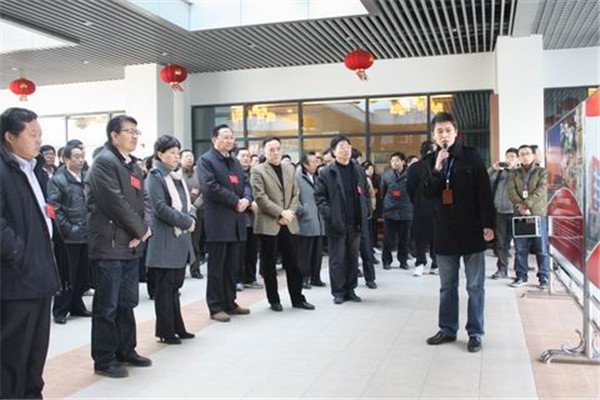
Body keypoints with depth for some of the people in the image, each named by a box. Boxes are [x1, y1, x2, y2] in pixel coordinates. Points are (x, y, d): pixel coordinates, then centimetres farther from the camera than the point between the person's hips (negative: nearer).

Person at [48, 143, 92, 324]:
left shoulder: (87, 178, 11)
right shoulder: (58, 180, -4)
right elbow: (55, 209, -10)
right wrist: (69, 228, -14)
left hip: (87, 234, 5)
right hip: (70, 236, -5)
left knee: (84, 274, 11)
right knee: (68, 275, 2)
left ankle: (77, 306, 26)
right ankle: (60, 311, 14)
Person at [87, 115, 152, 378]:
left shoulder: (132, 165, 17)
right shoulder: (104, 162, -12)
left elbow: (142, 199, 16)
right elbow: (116, 202, -19)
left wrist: (146, 226, -2)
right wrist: (140, 230, -11)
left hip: (131, 244, 9)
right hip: (110, 245, -9)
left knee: (127, 302, 16)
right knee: (107, 305, 0)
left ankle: (125, 351, 28)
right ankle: (104, 360, 11)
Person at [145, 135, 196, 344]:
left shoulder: (178, 176, 14)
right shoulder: (155, 177, -8)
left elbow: (188, 202, 16)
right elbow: (161, 208, -17)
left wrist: (191, 218, -4)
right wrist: (186, 222, -13)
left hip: (181, 239, 7)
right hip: (165, 241, -7)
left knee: (175, 285, 14)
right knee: (165, 287, 1)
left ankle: (177, 327, 23)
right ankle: (165, 331, 11)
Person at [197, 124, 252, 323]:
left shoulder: (235, 161, 20)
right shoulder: (206, 160, -5)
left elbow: (245, 183, 15)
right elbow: (210, 187, -17)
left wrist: (246, 199, -8)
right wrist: (236, 201, -15)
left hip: (236, 221, 7)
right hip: (218, 222, -7)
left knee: (232, 267, 12)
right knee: (216, 267, 0)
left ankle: (230, 303, 22)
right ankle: (216, 307, 7)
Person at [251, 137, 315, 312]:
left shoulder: (290, 169, 14)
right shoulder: (258, 171, -3)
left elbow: (296, 194, 12)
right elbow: (260, 197, -12)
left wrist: (289, 212, -5)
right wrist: (281, 213, -15)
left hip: (288, 223, 5)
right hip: (268, 224, -4)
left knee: (293, 264, 7)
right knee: (269, 265, 4)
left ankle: (297, 299, 18)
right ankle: (274, 300, 15)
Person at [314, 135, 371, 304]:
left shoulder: (359, 170, 10)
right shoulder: (326, 173, -3)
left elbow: (366, 193, 16)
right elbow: (319, 196, -4)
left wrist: (365, 212, 4)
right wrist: (328, 214, -14)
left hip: (355, 223, 4)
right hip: (336, 224, -4)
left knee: (353, 258, 10)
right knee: (337, 259, 2)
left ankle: (350, 290, 21)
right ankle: (338, 292, 11)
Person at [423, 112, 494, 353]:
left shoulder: (471, 156, -3)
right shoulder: (431, 161, 7)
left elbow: (484, 192, -6)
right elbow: (428, 194, -1)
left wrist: (487, 225, -12)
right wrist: (437, 169, -15)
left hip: (471, 230, -3)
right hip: (445, 232, 3)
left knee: (475, 286, 4)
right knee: (447, 286, 12)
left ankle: (475, 333, 14)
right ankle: (448, 329, 23)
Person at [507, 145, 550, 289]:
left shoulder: (541, 171, 6)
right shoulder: (515, 173, 14)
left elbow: (541, 190, -9)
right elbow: (511, 190, -1)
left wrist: (526, 204, -19)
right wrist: (519, 205, -18)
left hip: (538, 214, -3)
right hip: (519, 215, 3)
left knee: (541, 248, -1)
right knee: (520, 249, 5)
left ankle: (544, 278, 6)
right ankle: (521, 276, 14)